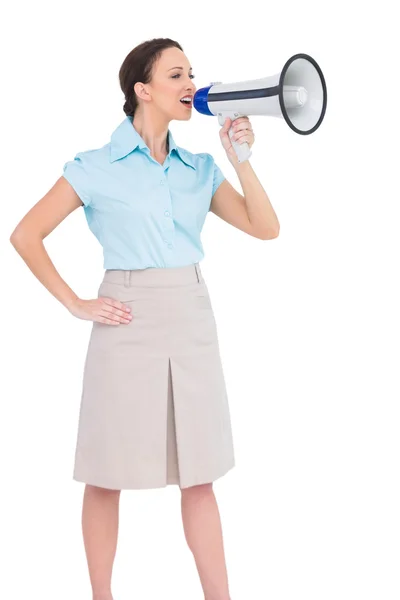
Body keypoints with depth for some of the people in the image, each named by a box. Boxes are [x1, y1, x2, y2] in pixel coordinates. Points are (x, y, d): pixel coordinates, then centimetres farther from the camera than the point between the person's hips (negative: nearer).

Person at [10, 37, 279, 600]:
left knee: (199, 473, 9)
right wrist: (77, 304, -5)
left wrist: (240, 158, -5)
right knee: (108, 474, 5)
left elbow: (265, 228, 3)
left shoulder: (200, 168, 10)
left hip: (194, 319, 4)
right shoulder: (96, 167, -3)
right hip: (130, 322, -4)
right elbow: (26, 235, -1)